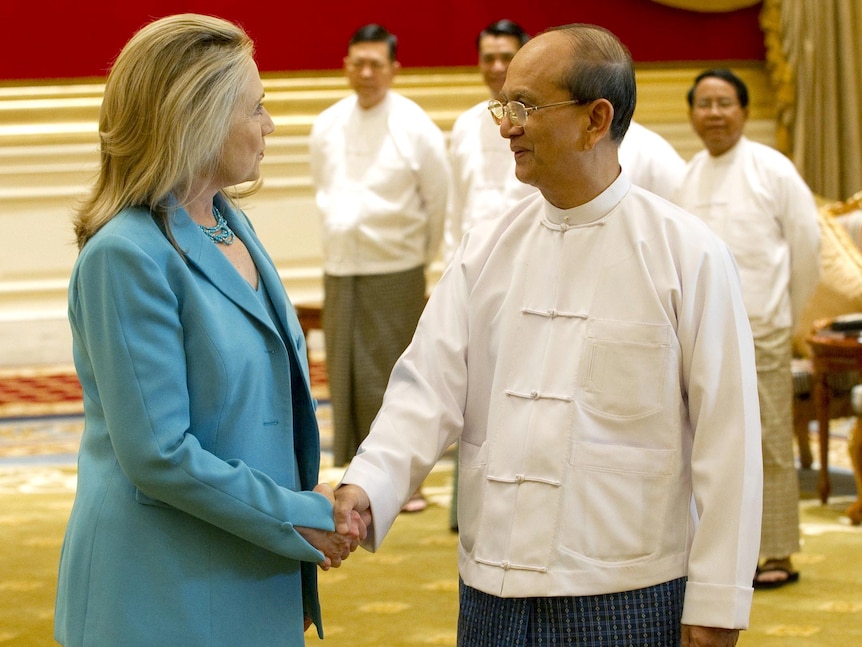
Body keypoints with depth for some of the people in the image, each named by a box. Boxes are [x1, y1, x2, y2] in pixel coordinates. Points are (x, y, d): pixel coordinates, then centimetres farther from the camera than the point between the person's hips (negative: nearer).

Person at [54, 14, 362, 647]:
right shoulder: (127, 257, -18)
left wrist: (317, 502, 5)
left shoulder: (233, 226, 7)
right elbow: (159, 453, -20)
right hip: (168, 596, -8)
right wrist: (302, 519, -13)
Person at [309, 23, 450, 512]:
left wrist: (423, 252, 5)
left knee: (394, 377, -3)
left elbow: (439, 200, -1)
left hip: (396, 271, -4)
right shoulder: (327, 126, 5)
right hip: (341, 269, 4)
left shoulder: (415, 127, -7)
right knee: (345, 375, 6)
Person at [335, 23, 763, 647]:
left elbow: (727, 437, -8)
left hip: (626, 597, -4)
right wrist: (366, 486, -20)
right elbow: (430, 386, -1)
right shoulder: (487, 249, 8)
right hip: (493, 594, 4)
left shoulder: (689, 254, -7)